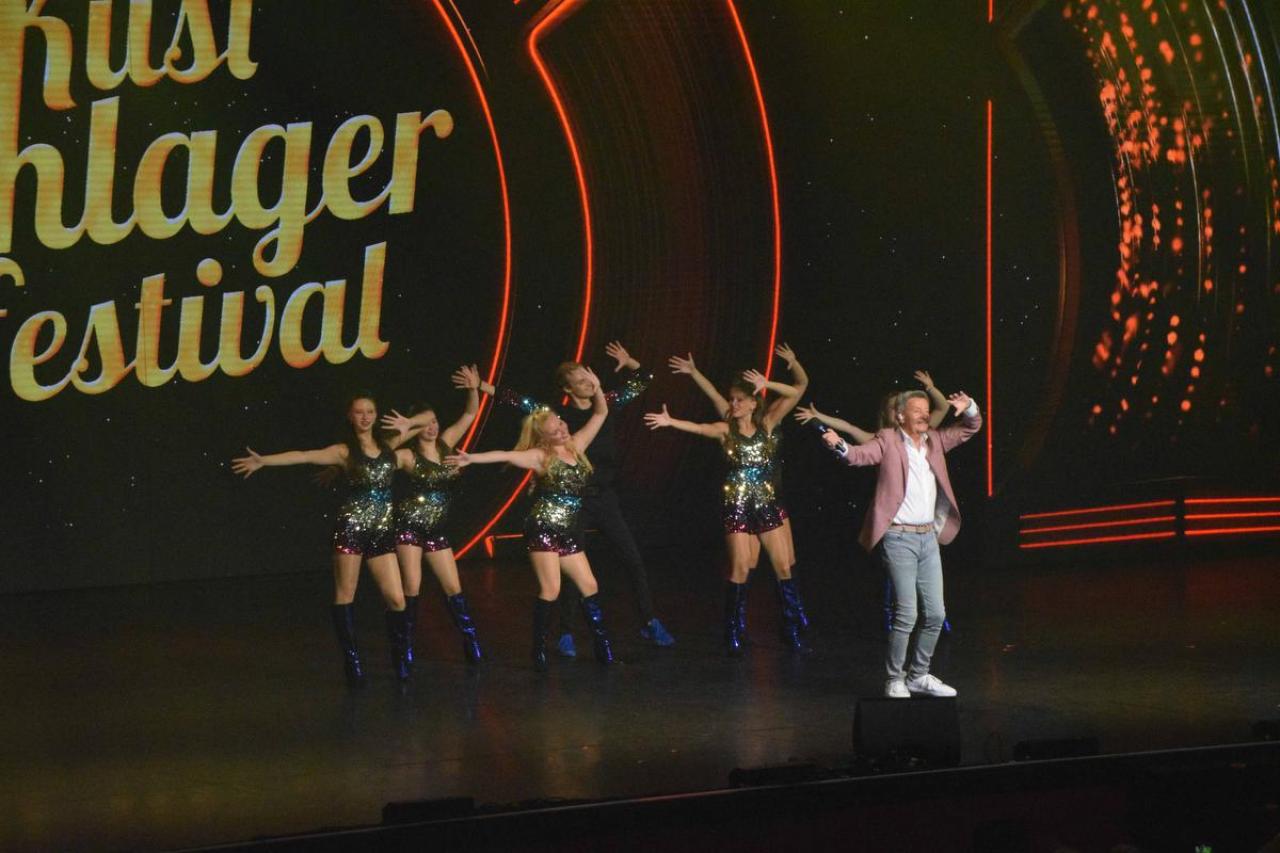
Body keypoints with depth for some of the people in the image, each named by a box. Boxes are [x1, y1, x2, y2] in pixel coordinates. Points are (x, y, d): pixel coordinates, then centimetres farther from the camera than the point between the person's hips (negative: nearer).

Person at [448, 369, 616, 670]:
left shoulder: (576, 445, 9)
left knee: (589, 586, 4)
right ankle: (540, 650, -2)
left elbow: (601, 413, 13)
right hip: (543, 528, -6)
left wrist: (596, 388, -4)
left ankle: (604, 648, 10)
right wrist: (473, 458, -34)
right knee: (550, 590, -10)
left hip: (569, 532, 6)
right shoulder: (541, 456, -6)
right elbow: (506, 455, -20)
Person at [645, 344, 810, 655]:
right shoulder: (726, 430, -2)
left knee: (785, 567, 2)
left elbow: (800, 388, -2)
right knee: (740, 569, -2)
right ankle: (735, 637, 7)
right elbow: (699, 428, -19)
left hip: (769, 504, 2)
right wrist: (670, 421, -36)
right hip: (737, 506, -2)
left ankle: (794, 632, 12)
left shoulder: (768, 423, 1)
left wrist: (767, 384, -15)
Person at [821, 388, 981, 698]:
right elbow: (862, 454, -17)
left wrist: (969, 408, -6)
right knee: (906, 614, -9)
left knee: (936, 614, 10)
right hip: (899, 539, -6)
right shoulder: (889, 440, -3)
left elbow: (971, 428, 16)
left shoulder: (935, 440, 12)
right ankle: (894, 681, 4)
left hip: (928, 537, 6)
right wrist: (840, 445, -39)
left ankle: (919, 676, 24)